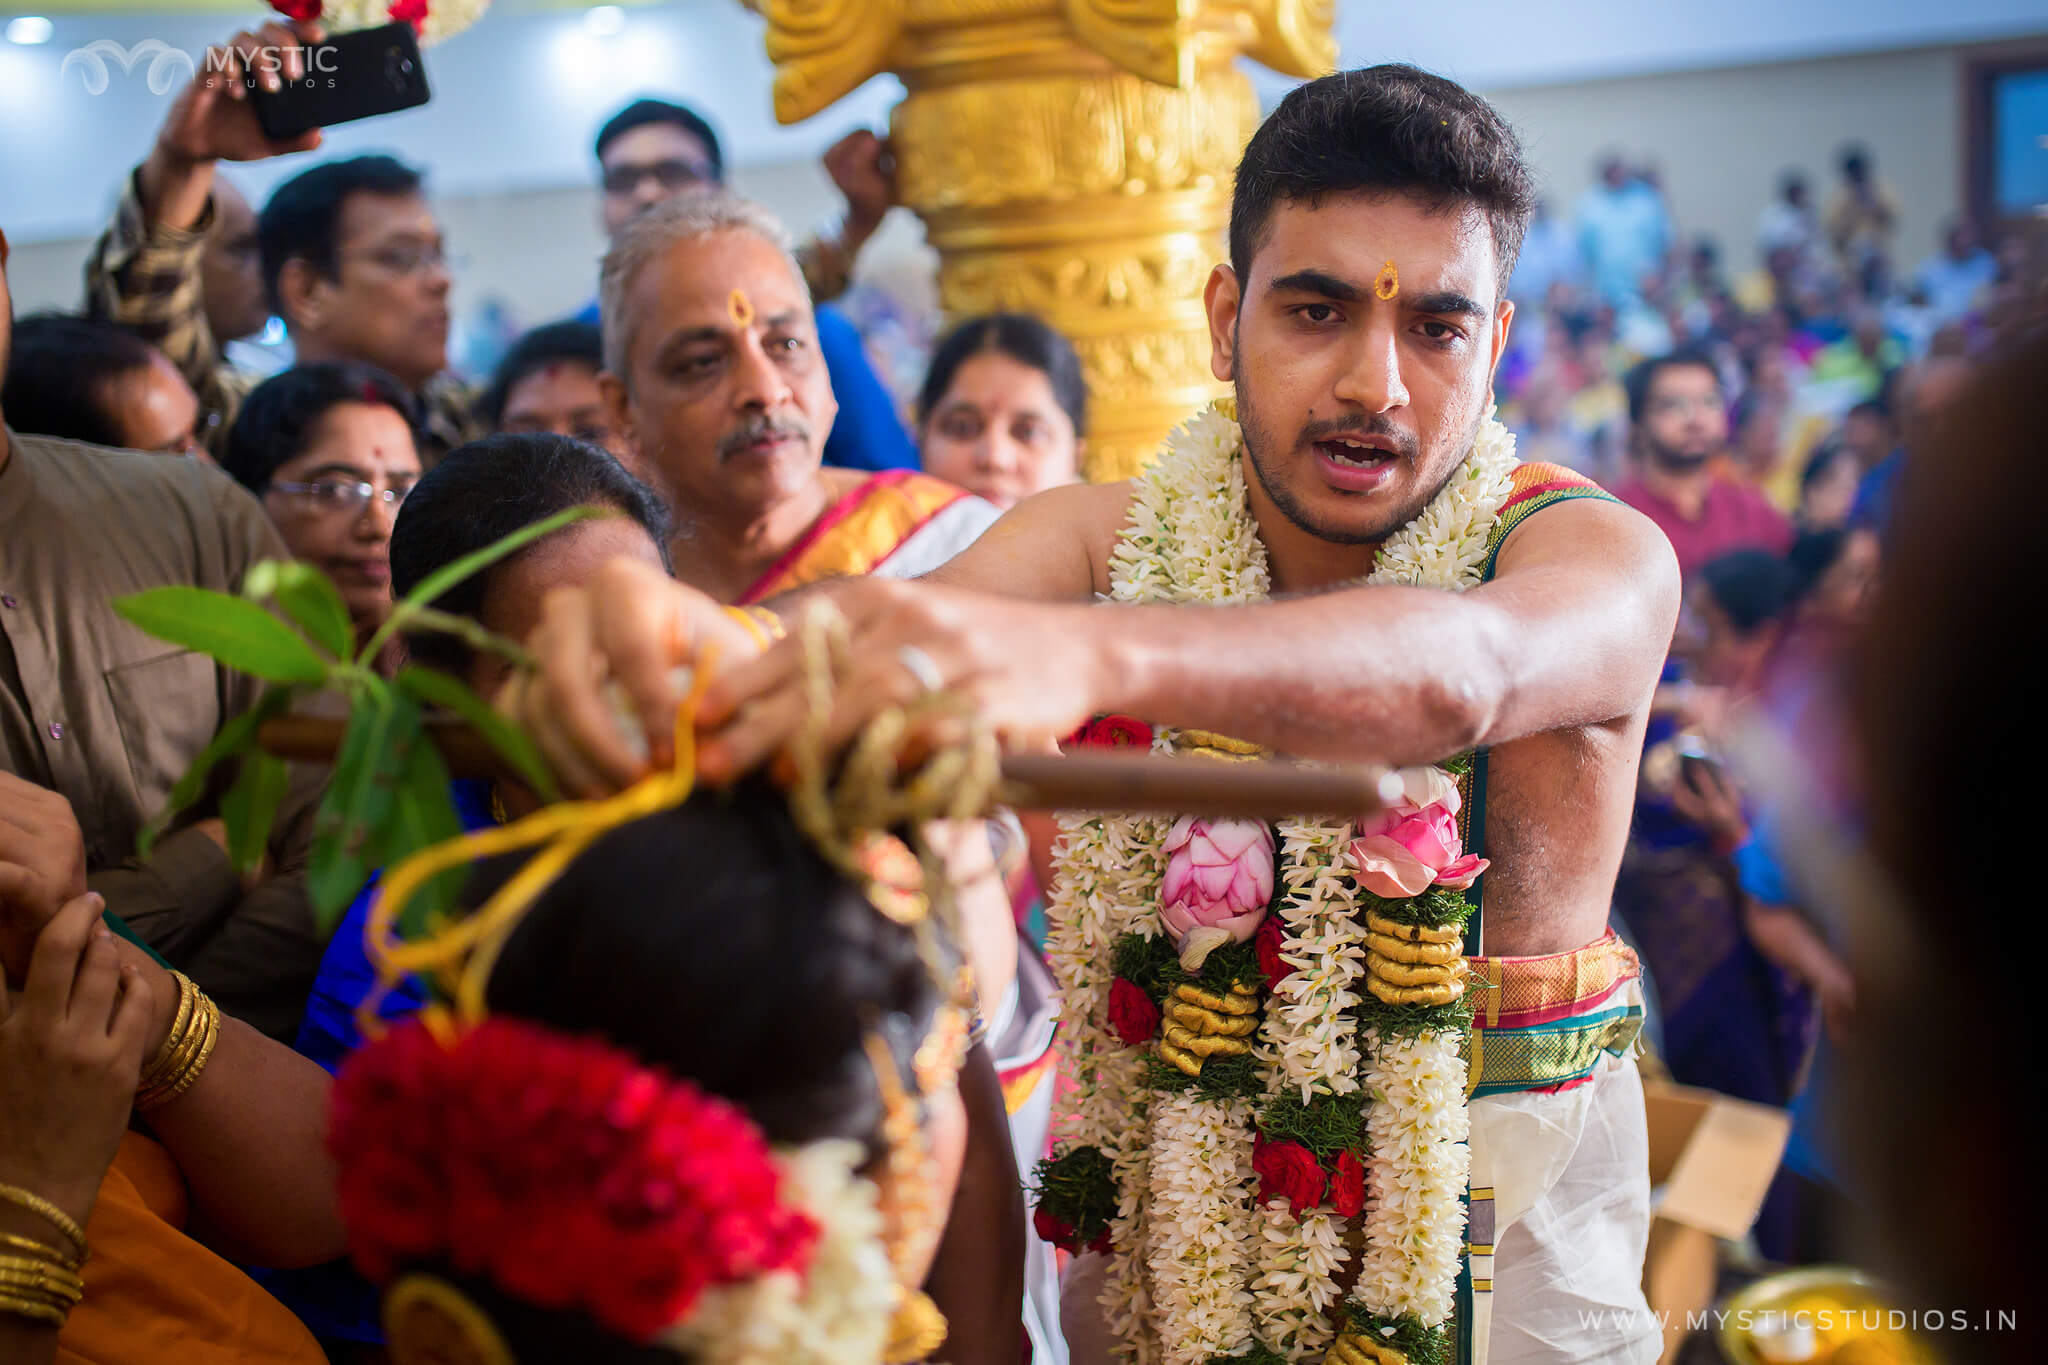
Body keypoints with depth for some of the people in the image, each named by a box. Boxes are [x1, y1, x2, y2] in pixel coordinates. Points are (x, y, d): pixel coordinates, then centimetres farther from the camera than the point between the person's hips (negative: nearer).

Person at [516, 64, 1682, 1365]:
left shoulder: (1602, 554, -14)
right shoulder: (1111, 541, -4)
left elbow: (1462, 667, -37)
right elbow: (902, 617, -23)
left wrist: (1083, 652, -55)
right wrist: (678, 634, -47)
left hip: (1498, 1230, -2)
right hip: (1162, 1203, 2)